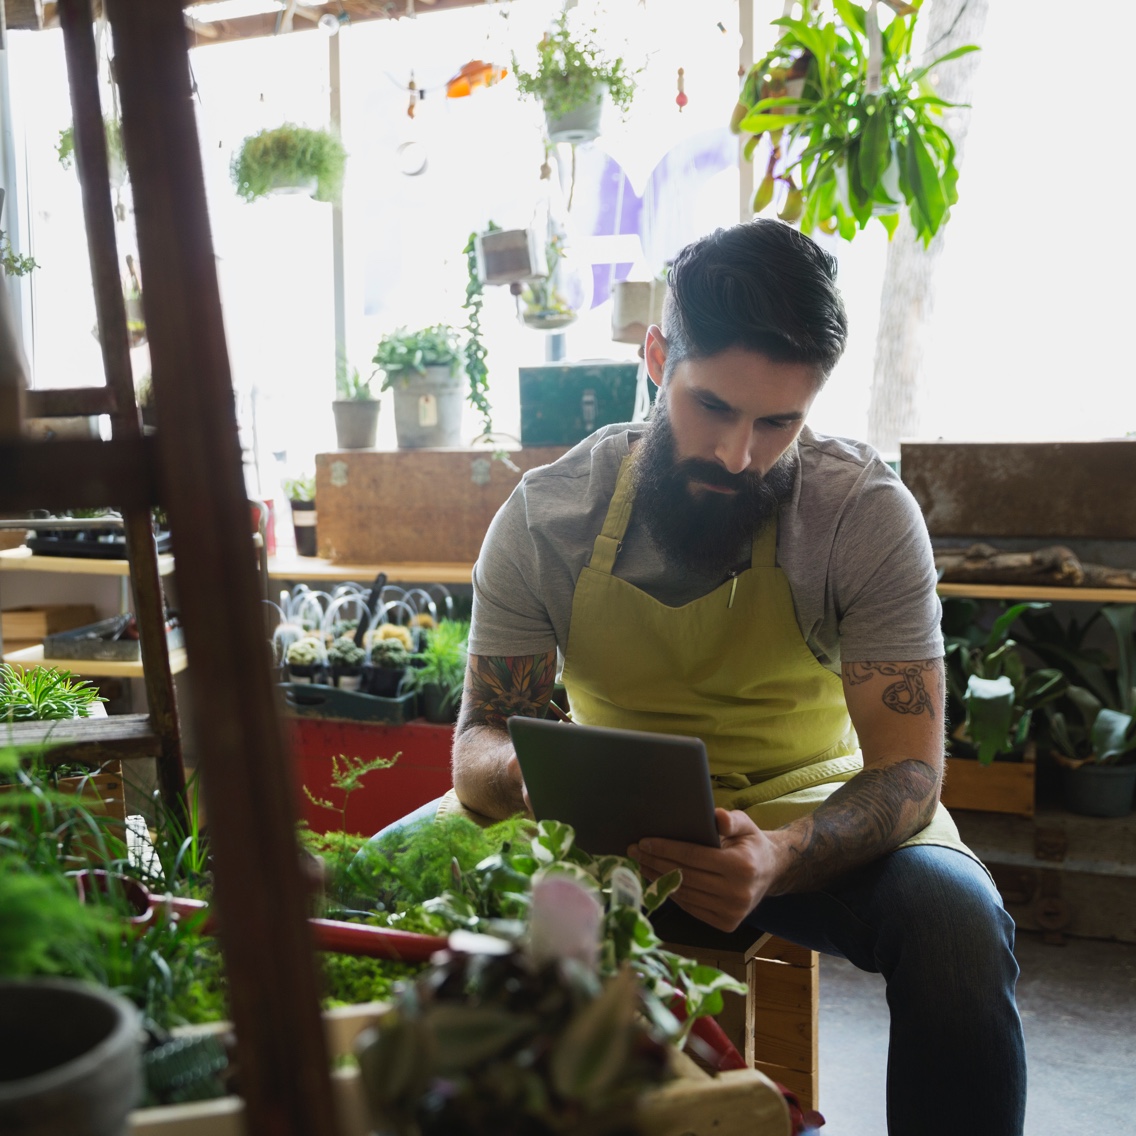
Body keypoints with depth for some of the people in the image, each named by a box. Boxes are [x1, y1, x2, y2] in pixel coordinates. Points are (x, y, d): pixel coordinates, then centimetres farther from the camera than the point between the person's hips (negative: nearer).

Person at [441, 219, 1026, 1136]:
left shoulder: (868, 513, -16)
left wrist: (779, 856, -42)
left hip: (809, 811, -1)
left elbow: (907, 768, -19)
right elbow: (480, 739, -7)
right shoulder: (543, 518, -12)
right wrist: (526, 773, -35)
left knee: (959, 920, -32)